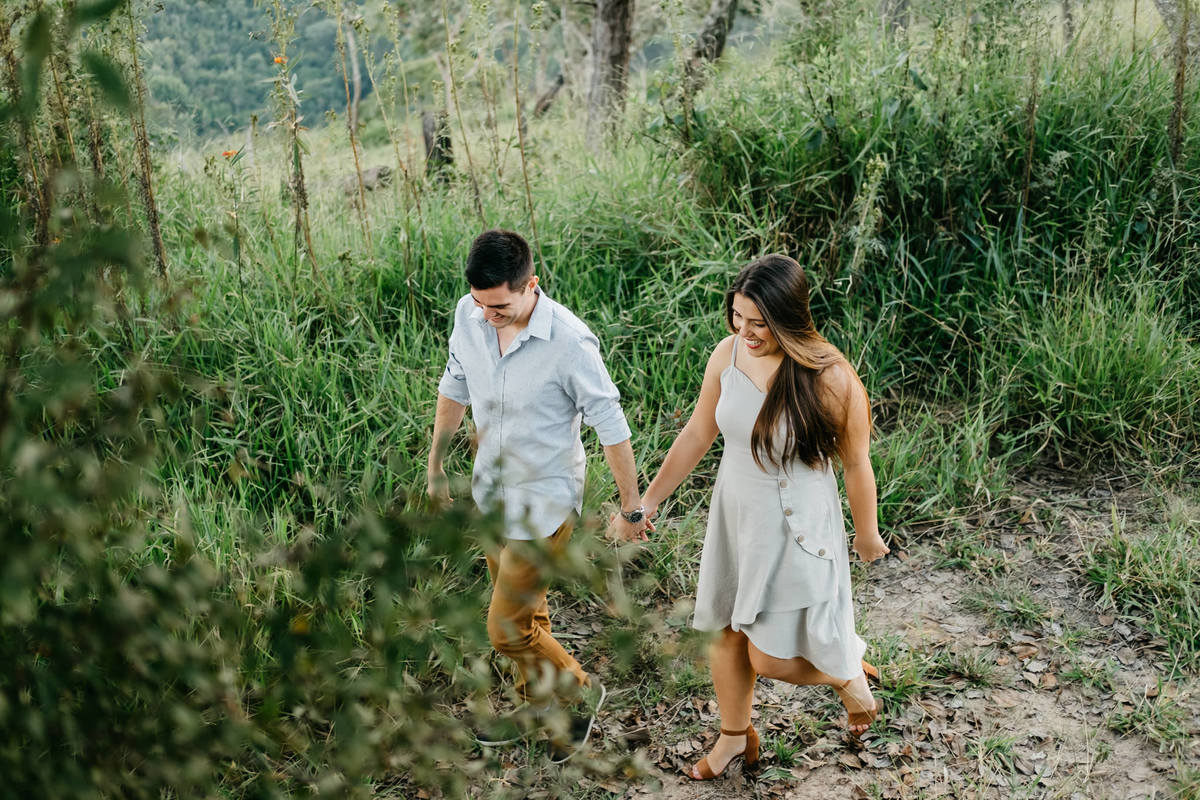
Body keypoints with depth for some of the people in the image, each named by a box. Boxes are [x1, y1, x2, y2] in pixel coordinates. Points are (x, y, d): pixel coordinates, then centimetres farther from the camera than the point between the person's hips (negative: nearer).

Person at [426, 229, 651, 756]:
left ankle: (579, 692, 24)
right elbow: (454, 390, 8)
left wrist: (631, 510, -8)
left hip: (543, 500, -6)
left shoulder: (569, 341, -27)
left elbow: (610, 426, -17)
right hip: (491, 489, 6)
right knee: (523, 612, 21)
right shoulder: (469, 316, -10)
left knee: (507, 630, -3)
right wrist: (435, 467, 16)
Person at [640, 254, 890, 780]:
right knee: (725, 633, 17)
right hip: (734, 515, 5)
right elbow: (698, 433, 3)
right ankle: (734, 736, 44)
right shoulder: (729, 354, -10)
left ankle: (848, 674, 35)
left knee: (769, 658, 2)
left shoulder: (831, 380, -23)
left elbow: (855, 465, -10)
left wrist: (867, 534, 3)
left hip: (796, 528, -5)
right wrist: (650, 499, 8)